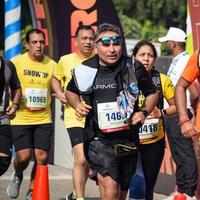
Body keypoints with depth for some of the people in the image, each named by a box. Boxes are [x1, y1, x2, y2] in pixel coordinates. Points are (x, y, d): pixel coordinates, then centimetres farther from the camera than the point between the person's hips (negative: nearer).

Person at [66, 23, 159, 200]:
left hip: (128, 139, 3)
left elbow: (152, 93, 12)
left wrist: (144, 112, -6)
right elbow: (71, 91, 19)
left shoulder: (134, 67, -3)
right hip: (99, 139, -2)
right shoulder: (85, 70, -2)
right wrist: (77, 106, -1)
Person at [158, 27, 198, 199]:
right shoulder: (175, 61, 15)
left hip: (179, 115, -10)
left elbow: (194, 92, -19)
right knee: (177, 155, 15)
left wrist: (186, 112, -10)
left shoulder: (185, 61, -13)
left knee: (186, 155, -5)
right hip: (170, 115, 10)